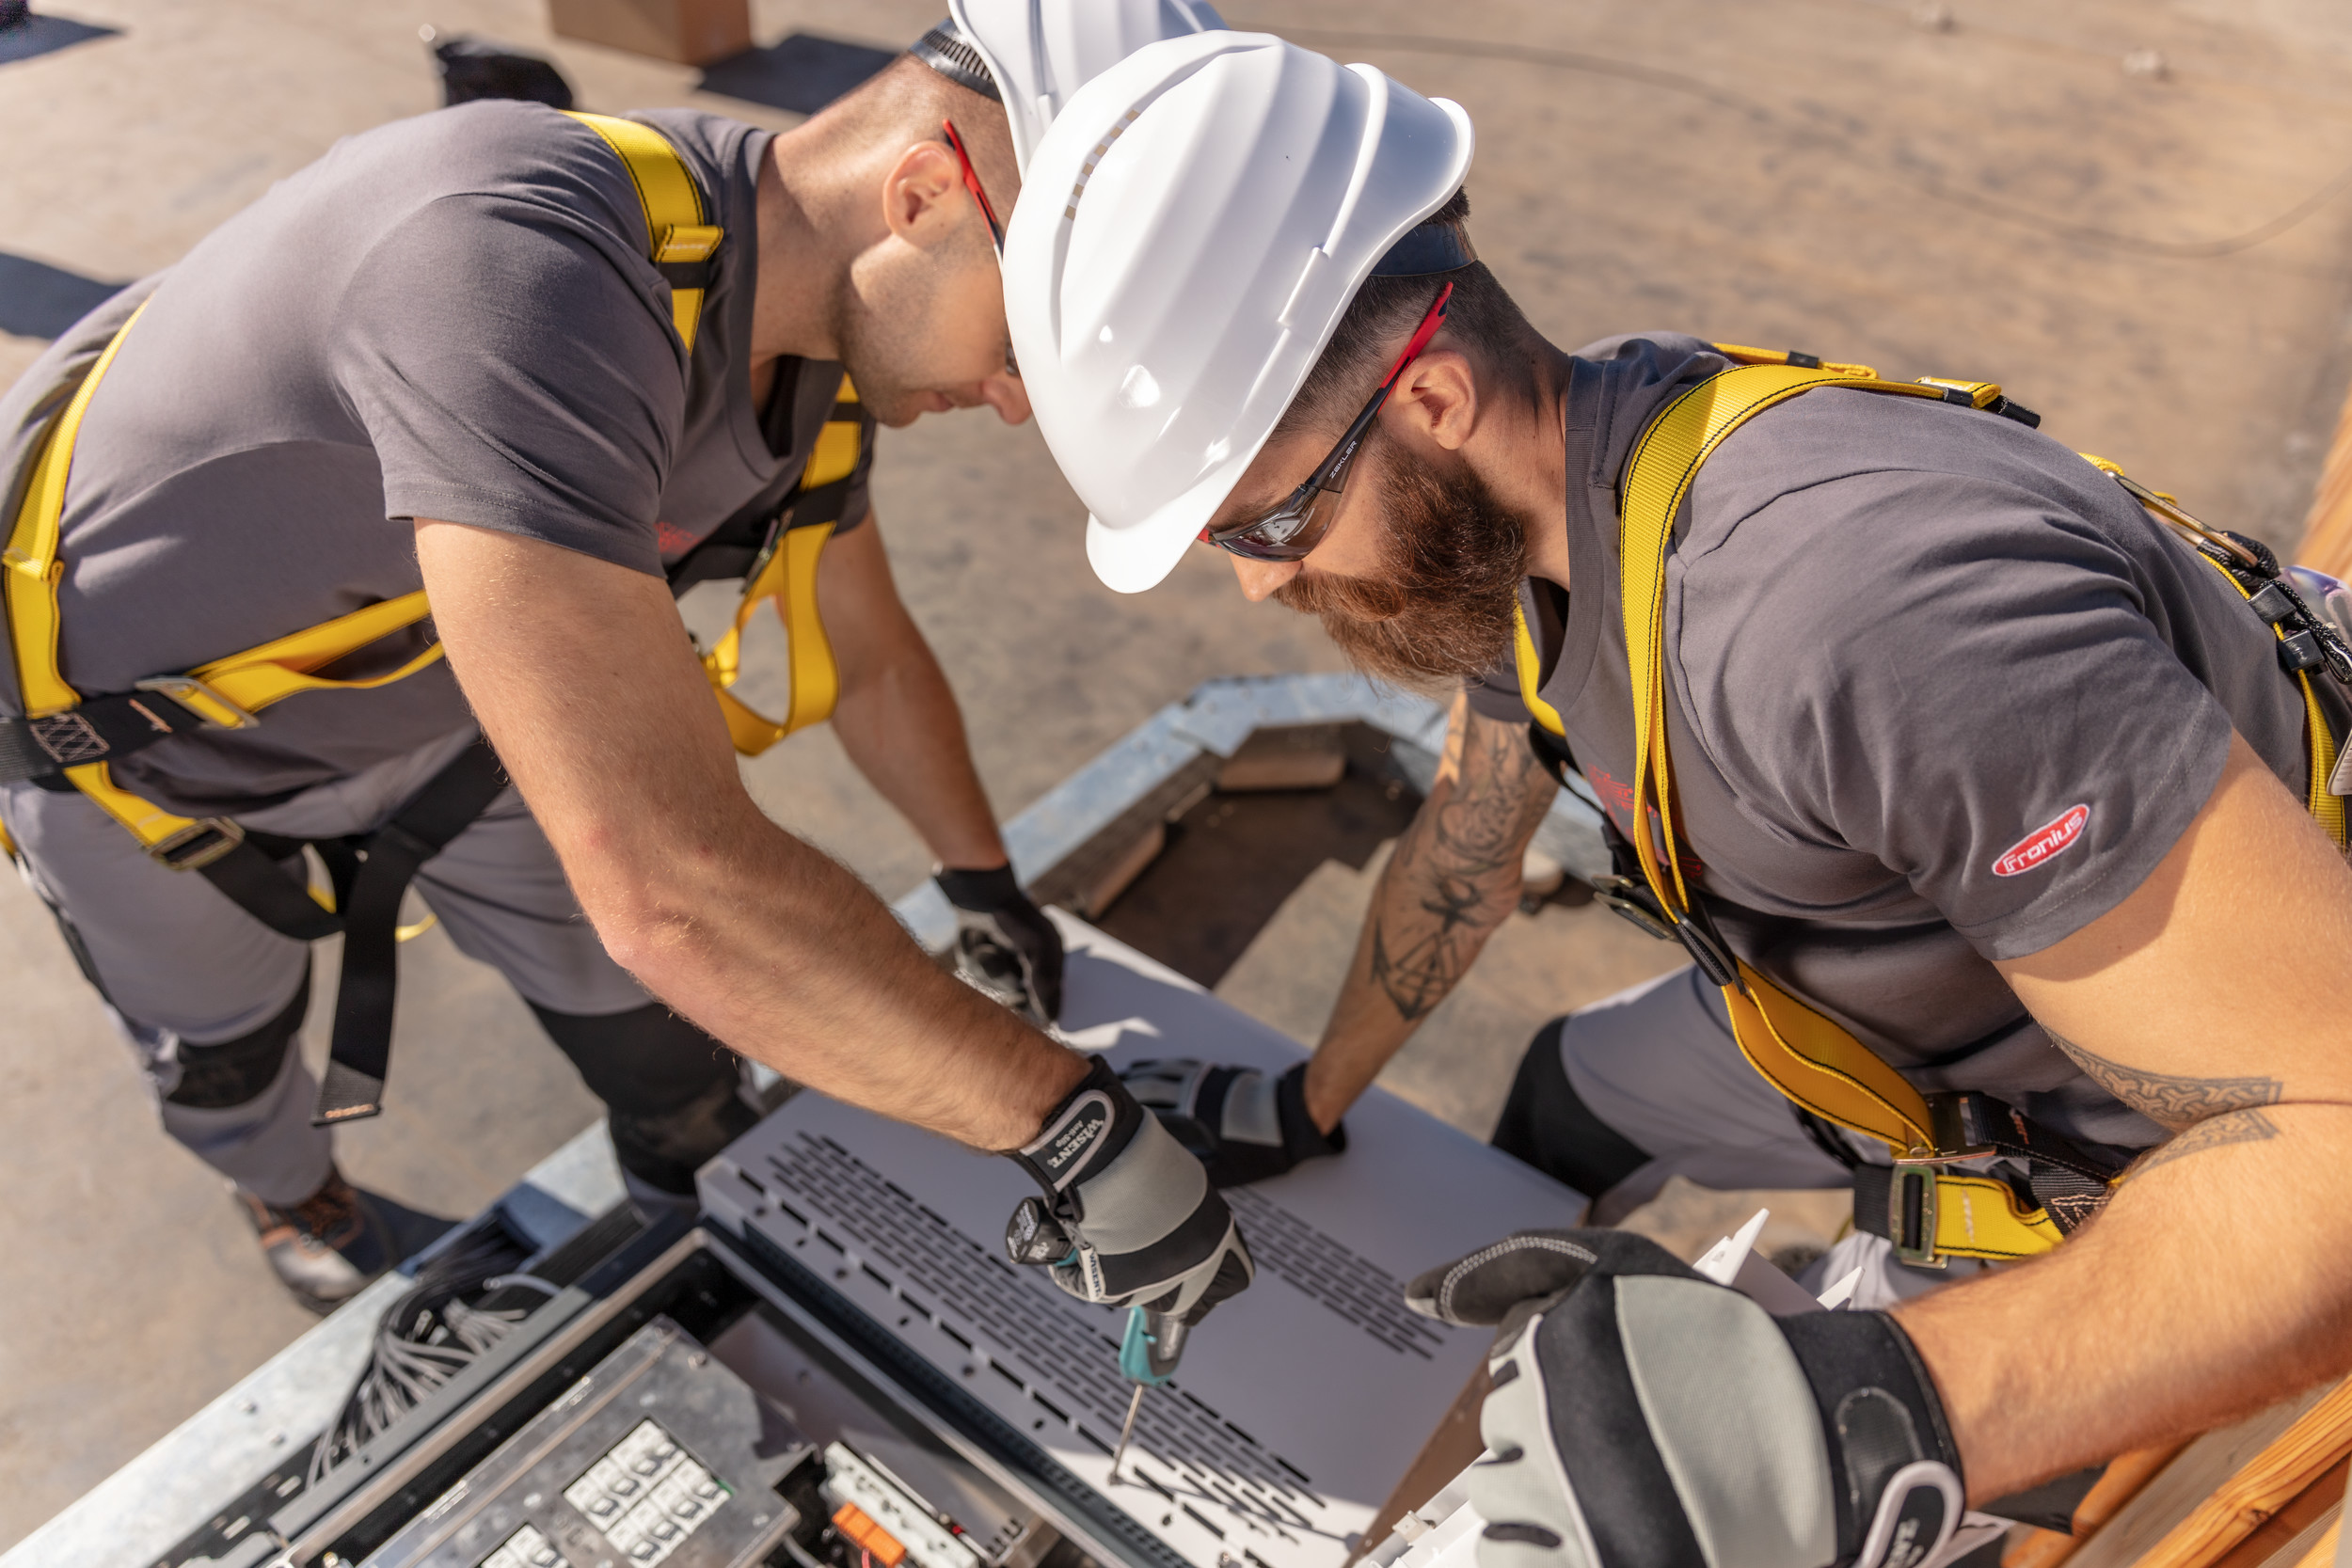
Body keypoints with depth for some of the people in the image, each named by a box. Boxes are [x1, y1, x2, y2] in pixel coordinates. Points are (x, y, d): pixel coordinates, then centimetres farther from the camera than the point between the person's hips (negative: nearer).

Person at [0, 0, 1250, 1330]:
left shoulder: (808, 333, -19)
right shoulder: (522, 270, -48)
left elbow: (872, 657, 0)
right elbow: (671, 884, -53)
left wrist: (988, 890, 11)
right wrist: (1075, 1123, -45)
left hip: (414, 682, 5)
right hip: (124, 704, -4)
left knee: (639, 1005, 12)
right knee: (223, 1040, 24)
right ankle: (286, 1181, 60)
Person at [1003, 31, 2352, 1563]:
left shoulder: (1858, 602, -45)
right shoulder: (1531, 484, -14)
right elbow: (1461, 852, 1)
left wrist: (1879, 1415, -54)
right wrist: (1303, 1108, 12)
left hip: (2194, 1141, -7)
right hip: (1888, 1007, 7)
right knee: (1565, 1104, 21)